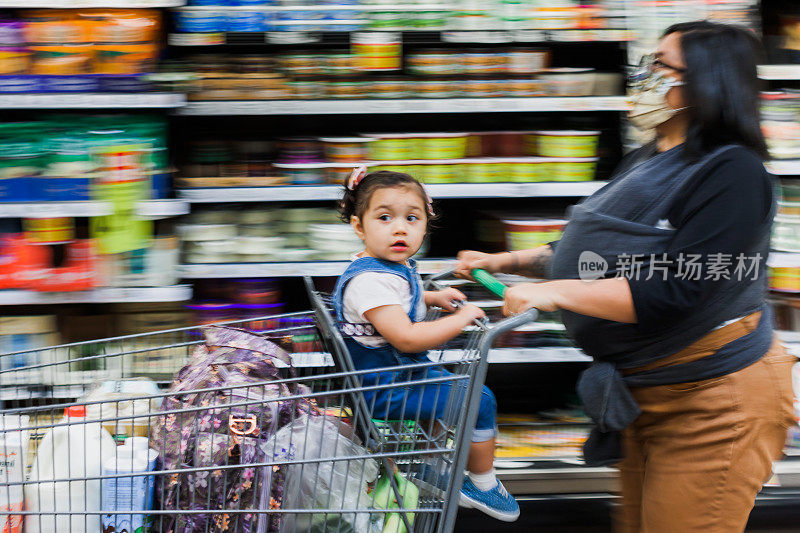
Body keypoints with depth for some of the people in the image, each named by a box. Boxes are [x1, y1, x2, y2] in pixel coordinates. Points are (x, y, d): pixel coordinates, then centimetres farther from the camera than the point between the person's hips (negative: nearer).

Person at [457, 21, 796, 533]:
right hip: (644, 391, 9)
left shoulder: (733, 173, -18)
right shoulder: (643, 164, 11)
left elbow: (676, 291, -26)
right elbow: (595, 256, 23)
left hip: (712, 396, -9)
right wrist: (506, 261, 13)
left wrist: (555, 292, -25)